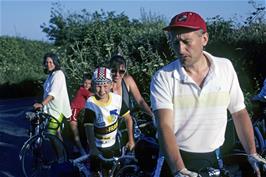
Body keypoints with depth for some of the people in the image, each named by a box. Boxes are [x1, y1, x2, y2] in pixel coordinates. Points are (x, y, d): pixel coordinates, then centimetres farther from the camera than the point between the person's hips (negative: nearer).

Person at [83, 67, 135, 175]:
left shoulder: (117, 99, -14)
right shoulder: (91, 103, -24)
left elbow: (128, 118, -2)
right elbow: (88, 127, -32)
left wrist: (131, 140, -4)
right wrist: (92, 148, -46)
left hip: (113, 144, 3)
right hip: (98, 147, -3)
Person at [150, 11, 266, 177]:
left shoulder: (226, 67, -4)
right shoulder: (163, 78, -13)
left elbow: (239, 113, 4)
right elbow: (165, 126, -21)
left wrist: (252, 154, -4)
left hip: (214, 158, 3)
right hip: (177, 159, -3)